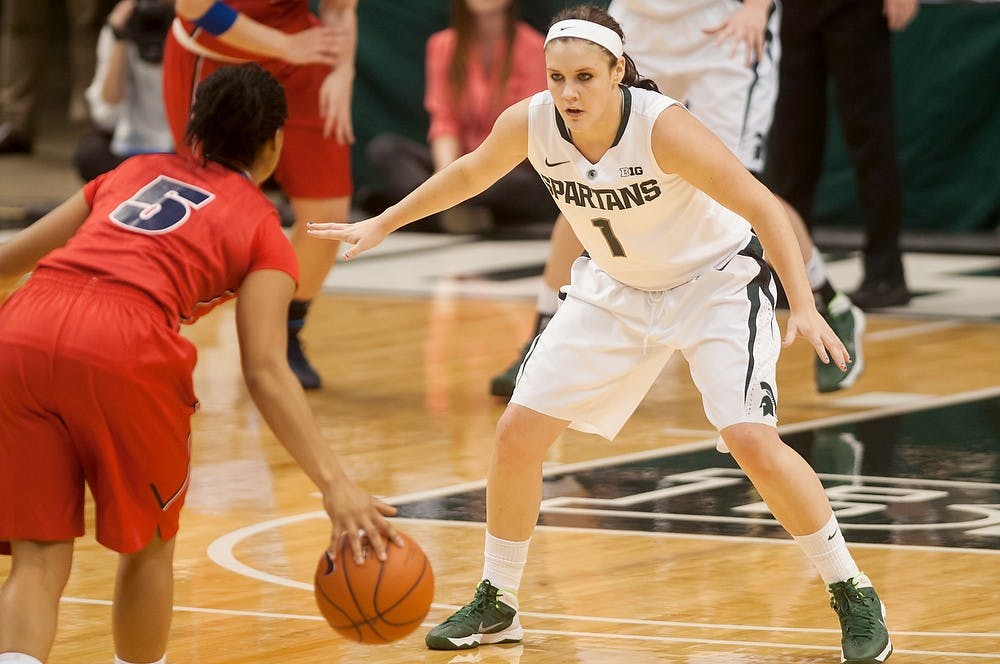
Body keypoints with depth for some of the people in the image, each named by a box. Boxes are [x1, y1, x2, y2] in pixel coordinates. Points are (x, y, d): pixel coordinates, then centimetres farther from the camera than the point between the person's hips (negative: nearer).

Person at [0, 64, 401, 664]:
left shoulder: (135, 173, 30)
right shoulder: (261, 229, 17)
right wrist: (336, 484, -5)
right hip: (123, 350, -3)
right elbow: (266, 371, 2)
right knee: (148, 546, 22)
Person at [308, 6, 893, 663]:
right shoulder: (529, 123, -18)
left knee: (752, 440, -22)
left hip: (716, 281, -5)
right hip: (616, 288, 5)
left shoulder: (663, 127, -32)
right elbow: (469, 173, 5)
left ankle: (855, 599, -6)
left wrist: (804, 306, -38)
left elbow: (763, 206, -28)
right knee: (518, 433, -1)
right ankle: (497, 605, 18)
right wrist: (383, 224, 11)